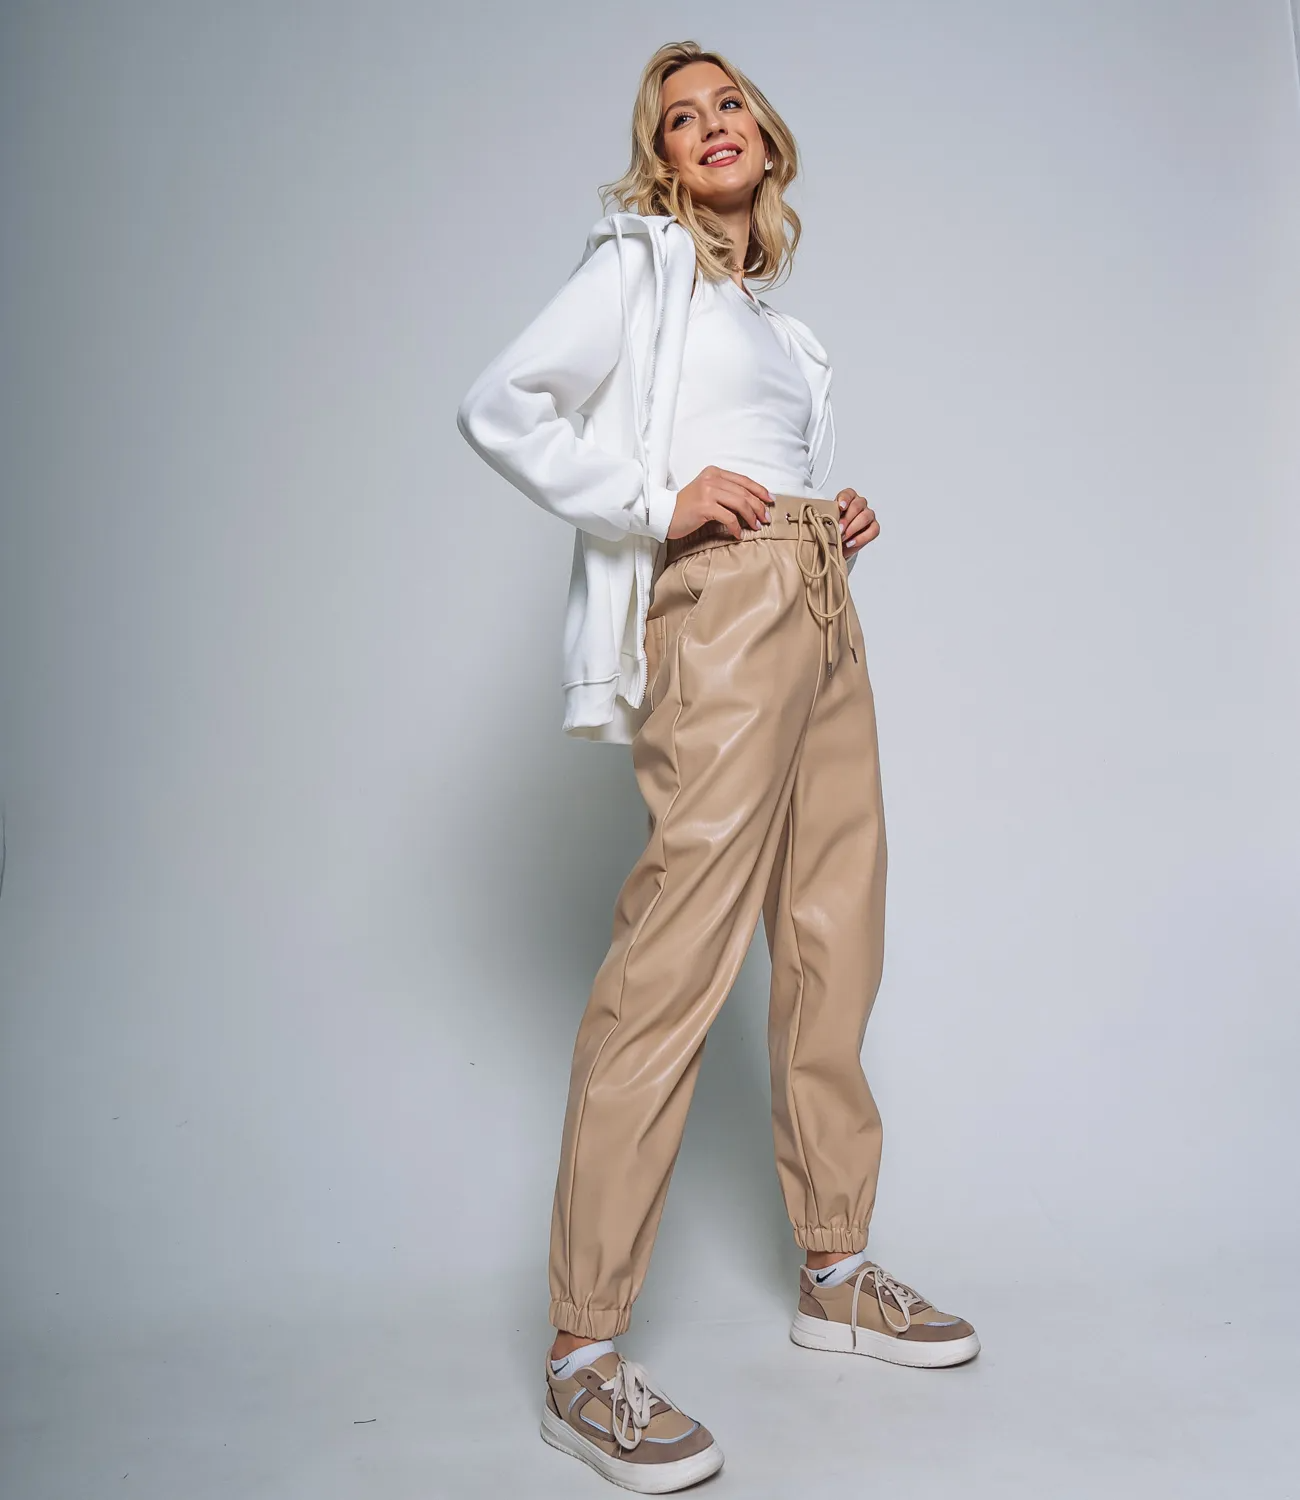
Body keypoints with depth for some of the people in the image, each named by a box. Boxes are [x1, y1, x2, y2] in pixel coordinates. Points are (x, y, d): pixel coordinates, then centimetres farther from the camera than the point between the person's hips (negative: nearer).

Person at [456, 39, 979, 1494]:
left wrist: (838, 524, 12)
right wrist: (658, 500, -13)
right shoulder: (641, 258, 5)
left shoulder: (769, 314, 27)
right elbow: (499, 408, -6)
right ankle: (581, 1355, -8)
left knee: (837, 945, 7)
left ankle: (835, 1272, 21)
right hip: (722, 609, -8)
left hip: (821, 611, 8)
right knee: (676, 954, -15)